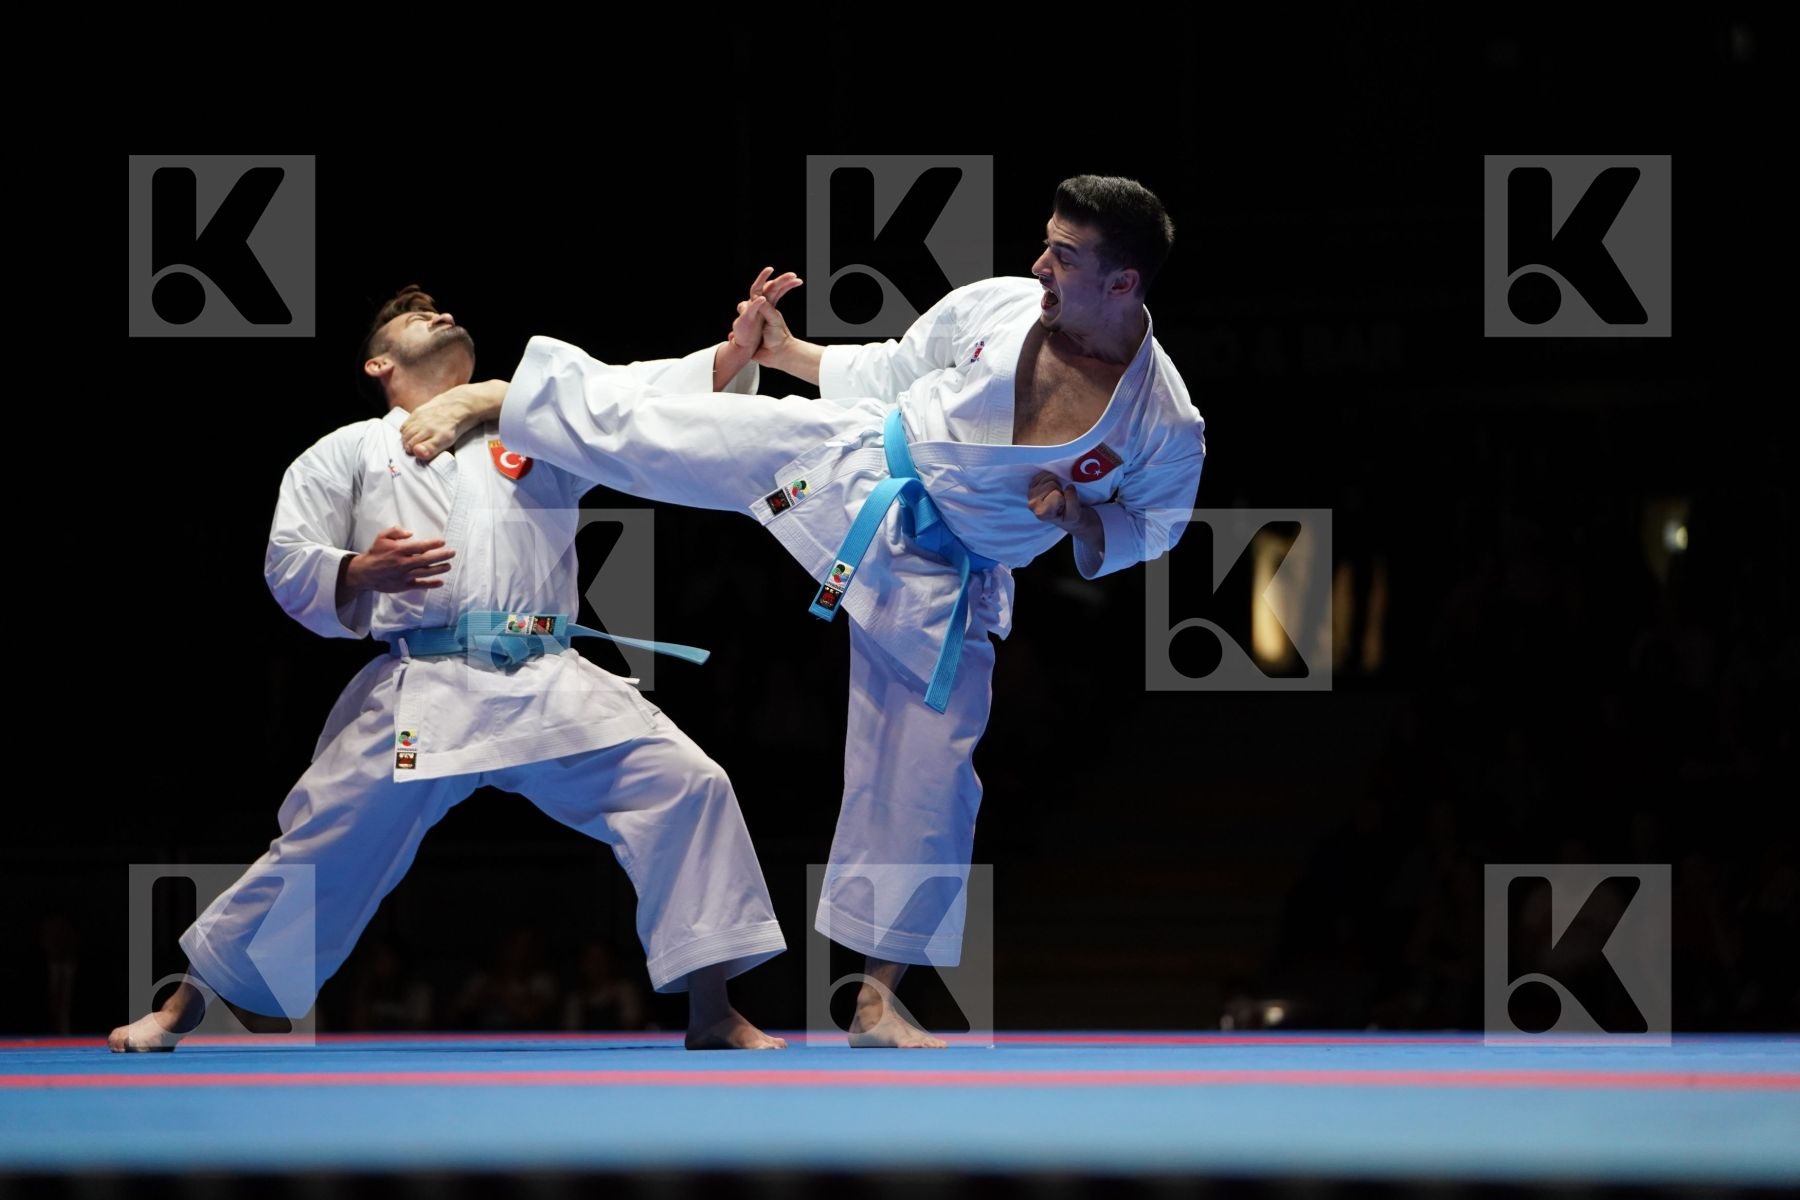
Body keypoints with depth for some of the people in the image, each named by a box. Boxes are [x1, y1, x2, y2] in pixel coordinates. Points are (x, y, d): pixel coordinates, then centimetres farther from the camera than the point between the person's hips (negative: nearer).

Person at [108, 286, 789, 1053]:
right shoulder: (351, 451, 14)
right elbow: (288, 566, 6)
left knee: (687, 787, -12)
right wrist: (359, 574, -16)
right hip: (421, 694, -2)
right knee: (320, 844, -2)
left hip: (552, 692, 2)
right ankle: (189, 1002, 18)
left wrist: (742, 348, -7)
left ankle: (710, 1012, -5)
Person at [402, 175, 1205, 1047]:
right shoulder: (997, 307, -13)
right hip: (849, 466, 0)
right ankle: (492, 400, 9)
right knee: (648, 431, -12)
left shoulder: (1167, 426, -16)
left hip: (939, 585, 0)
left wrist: (1085, 521, -16)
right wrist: (786, 354, 1)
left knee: (924, 780, 4)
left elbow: (1150, 528, 3)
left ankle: (877, 999, 16)